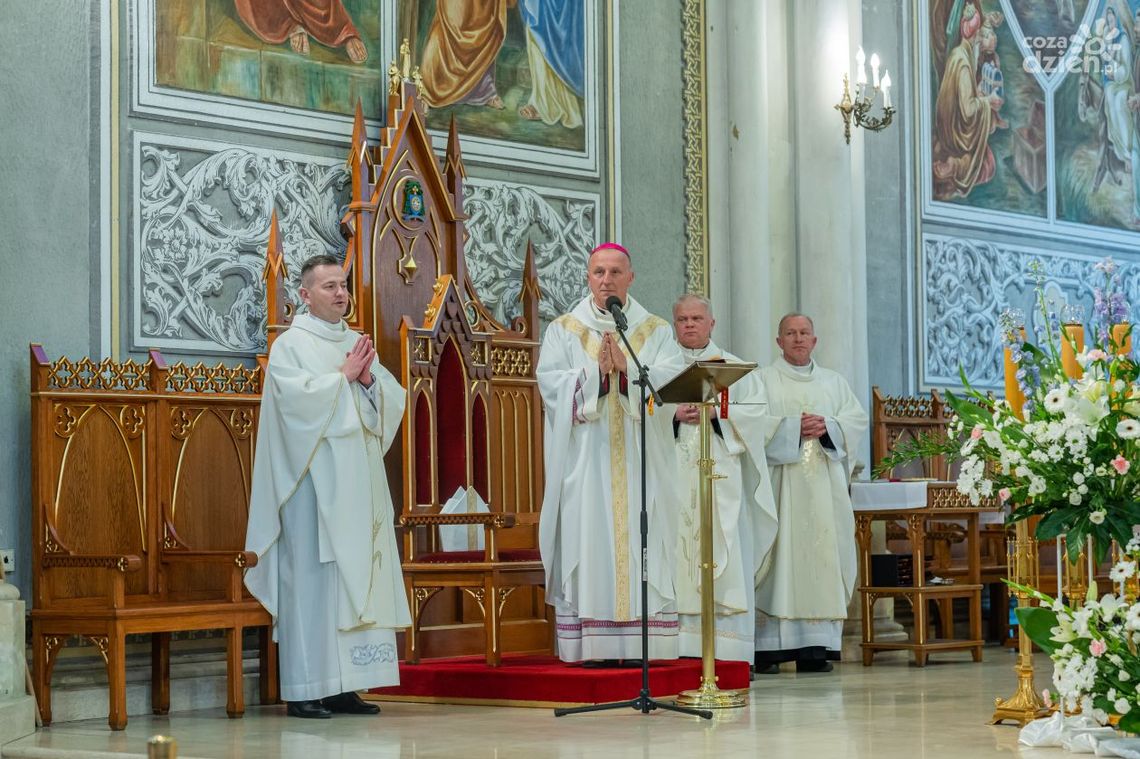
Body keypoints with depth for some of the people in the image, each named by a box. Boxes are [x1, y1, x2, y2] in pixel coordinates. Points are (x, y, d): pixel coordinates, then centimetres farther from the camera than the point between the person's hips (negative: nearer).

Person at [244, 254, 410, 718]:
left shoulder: (358, 345, 17)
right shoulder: (290, 344, -2)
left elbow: (393, 400, 11)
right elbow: (296, 397, -17)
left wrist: (369, 379, -7)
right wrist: (343, 377, -10)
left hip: (359, 480, 6)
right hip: (314, 480, -6)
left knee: (357, 576, 4)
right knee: (312, 578, -7)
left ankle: (344, 685, 8)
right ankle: (304, 691, -5)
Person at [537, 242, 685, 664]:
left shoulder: (656, 331, 12)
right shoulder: (563, 330, 10)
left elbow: (671, 380, -4)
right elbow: (550, 382, -4)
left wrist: (628, 368, -18)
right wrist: (595, 371, -17)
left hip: (639, 459, 1)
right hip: (585, 458, -1)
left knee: (640, 546, -3)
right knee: (588, 544, -6)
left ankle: (641, 643, -2)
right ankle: (591, 645, -5)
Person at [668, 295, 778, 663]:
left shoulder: (733, 366, 15)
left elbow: (755, 410, 4)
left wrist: (715, 413, -9)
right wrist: (674, 416, -13)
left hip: (722, 471, 0)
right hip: (674, 472, 0)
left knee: (725, 556, -6)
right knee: (678, 550, -6)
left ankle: (730, 651, -6)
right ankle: (680, 648, -7)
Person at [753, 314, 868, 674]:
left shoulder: (834, 382, 19)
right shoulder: (763, 380, 8)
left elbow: (857, 419, 8)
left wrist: (827, 426, -9)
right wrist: (794, 427, -15)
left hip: (823, 485, 3)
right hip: (779, 481, -3)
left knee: (823, 554, -3)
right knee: (779, 555, -9)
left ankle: (815, 647, -1)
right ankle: (769, 645, -10)